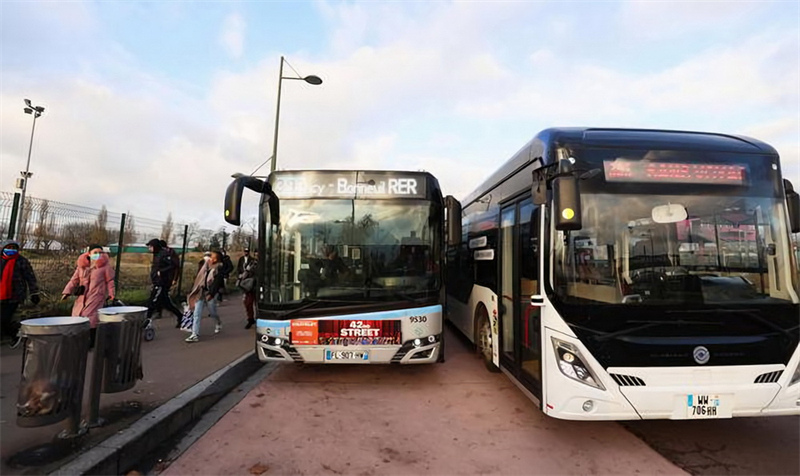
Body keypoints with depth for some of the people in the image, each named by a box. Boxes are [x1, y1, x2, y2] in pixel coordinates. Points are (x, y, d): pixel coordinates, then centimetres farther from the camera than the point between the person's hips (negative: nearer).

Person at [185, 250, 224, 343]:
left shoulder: (219, 269, -10)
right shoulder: (206, 265, 9)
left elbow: (217, 283, -17)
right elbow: (199, 277, 15)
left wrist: (211, 294, -23)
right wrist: (194, 290, 14)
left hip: (209, 294, -5)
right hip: (200, 292, 5)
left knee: (213, 313, 11)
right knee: (197, 314, -2)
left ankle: (219, 323, 42)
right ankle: (195, 335, 0)